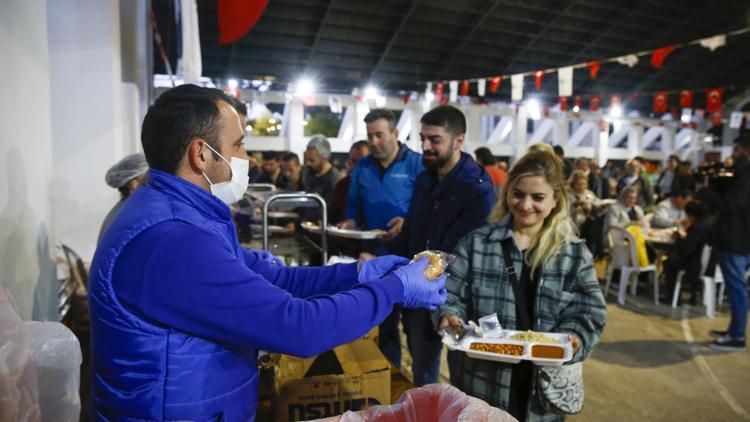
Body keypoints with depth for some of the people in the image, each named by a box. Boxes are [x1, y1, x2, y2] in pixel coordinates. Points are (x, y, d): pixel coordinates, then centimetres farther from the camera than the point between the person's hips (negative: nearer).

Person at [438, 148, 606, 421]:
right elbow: (449, 295, -3)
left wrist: (574, 338, -21)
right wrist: (449, 316, -23)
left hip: (546, 384, 1)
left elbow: (590, 314, -2)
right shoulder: (476, 243, -4)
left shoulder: (575, 253, -1)